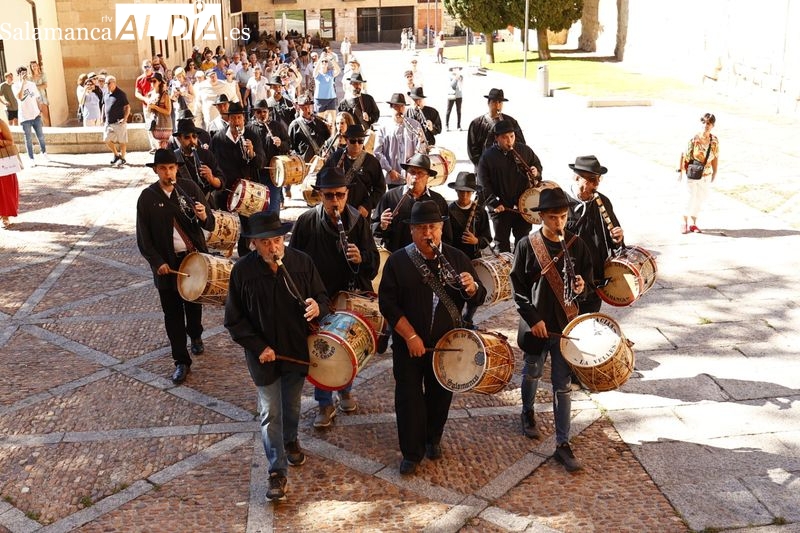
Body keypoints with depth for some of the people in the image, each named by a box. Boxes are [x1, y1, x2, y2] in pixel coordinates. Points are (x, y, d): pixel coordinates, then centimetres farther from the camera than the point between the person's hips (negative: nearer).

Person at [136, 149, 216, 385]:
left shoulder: (189, 188, -5)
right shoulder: (147, 197, -7)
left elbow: (210, 225, -5)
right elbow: (143, 237, -4)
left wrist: (204, 217, -28)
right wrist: (157, 262, -15)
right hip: (167, 263, -1)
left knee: (194, 302, 19)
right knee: (172, 313, 4)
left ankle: (195, 335, 48)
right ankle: (181, 361, 14)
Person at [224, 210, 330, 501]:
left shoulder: (302, 262, -12)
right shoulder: (242, 270, -15)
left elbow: (322, 297, -2)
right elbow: (234, 319, -7)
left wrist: (317, 307, -26)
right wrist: (259, 347, -14)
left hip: (297, 351, 2)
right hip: (263, 354, -2)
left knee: (292, 404, 22)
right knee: (270, 413, 3)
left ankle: (290, 440, 51)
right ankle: (277, 471, 15)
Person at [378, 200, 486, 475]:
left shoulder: (457, 258, 0)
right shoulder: (397, 261, -7)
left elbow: (479, 298, 1)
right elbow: (387, 303, -11)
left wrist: (471, 287, -23)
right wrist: (411, 336, -17)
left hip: (447, 344, 2)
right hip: (408, 344, -2)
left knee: (440, 395, 16)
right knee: (409, 398, 3)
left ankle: (433, 439, 39)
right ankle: (411, 452, 18)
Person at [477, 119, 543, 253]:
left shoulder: (524, 150, 0)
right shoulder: (488, 156, -8)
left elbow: (538, 164, 17)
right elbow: (483, 184, -9)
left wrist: (536, 172, -7)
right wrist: (494, 203, -16)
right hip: (501, 207, -2)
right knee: (502, 243, 10)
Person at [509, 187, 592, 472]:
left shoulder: (576, 244, -1)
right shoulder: (527, 245, -9)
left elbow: (587, 274, 12)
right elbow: (518, 286, -8)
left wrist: (582, 284, -12)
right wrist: (533, 319, -13)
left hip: (566, 325, 1)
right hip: (536, 325, -1)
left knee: (563, 385, 2)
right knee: (532, 374, 20)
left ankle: (563, 445, 7)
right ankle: (528, 413, 48)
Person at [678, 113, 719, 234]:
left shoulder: (715, 141, -2)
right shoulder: (694, 140, -14)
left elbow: (715, 157, 8)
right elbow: (684, 155, -8)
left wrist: (715, 173, 11)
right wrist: (680, 171, -8)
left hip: (706, 175, 4)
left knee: (700, 200, 10)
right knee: (691, 199, -5)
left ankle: (693, 224, 22)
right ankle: (685, 223, 11)